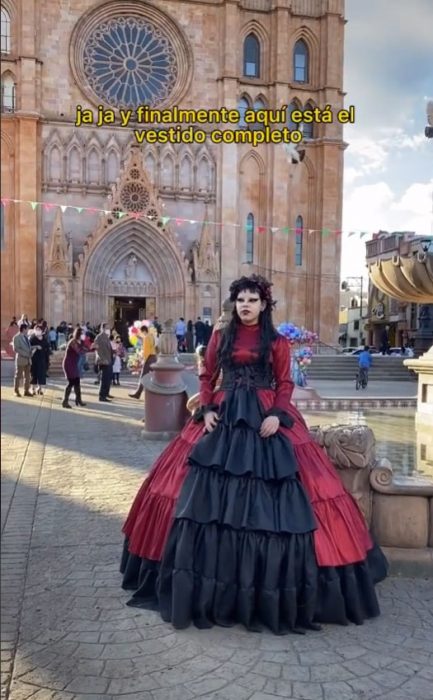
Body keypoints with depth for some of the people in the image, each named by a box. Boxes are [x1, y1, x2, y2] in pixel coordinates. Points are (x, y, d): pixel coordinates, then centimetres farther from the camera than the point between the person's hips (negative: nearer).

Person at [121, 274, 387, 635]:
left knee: (268, 495, -5)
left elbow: (285, 384, 2)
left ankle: (269, 576, 10)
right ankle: (217, 574, 14)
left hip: (265, 419, -2)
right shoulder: (221, 336, 10)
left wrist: (277, 415, -13)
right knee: (211, 490, -1)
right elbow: (207, 377, 10)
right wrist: (206, 410, -4)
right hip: (224, 416, 2)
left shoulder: (277, 342, 5)